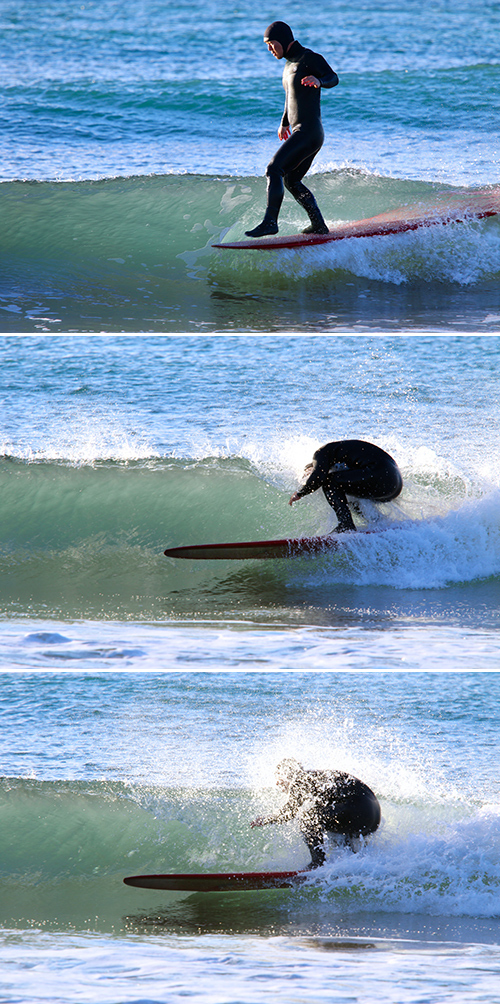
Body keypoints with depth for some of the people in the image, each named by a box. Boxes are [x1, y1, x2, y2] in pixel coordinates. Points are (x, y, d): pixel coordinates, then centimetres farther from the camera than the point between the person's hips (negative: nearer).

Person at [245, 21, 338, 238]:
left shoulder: (309, 58, -10)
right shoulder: (290, 64, 18)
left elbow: (333, 78, -25)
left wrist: (319, 81, -48)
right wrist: (284, 123, 45)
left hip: (308, 131, -11)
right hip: (299, 132, 11)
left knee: (274, 169, -20)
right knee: (291, 181, 18)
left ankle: (270, 221, -27)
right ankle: (319, 225, 19)